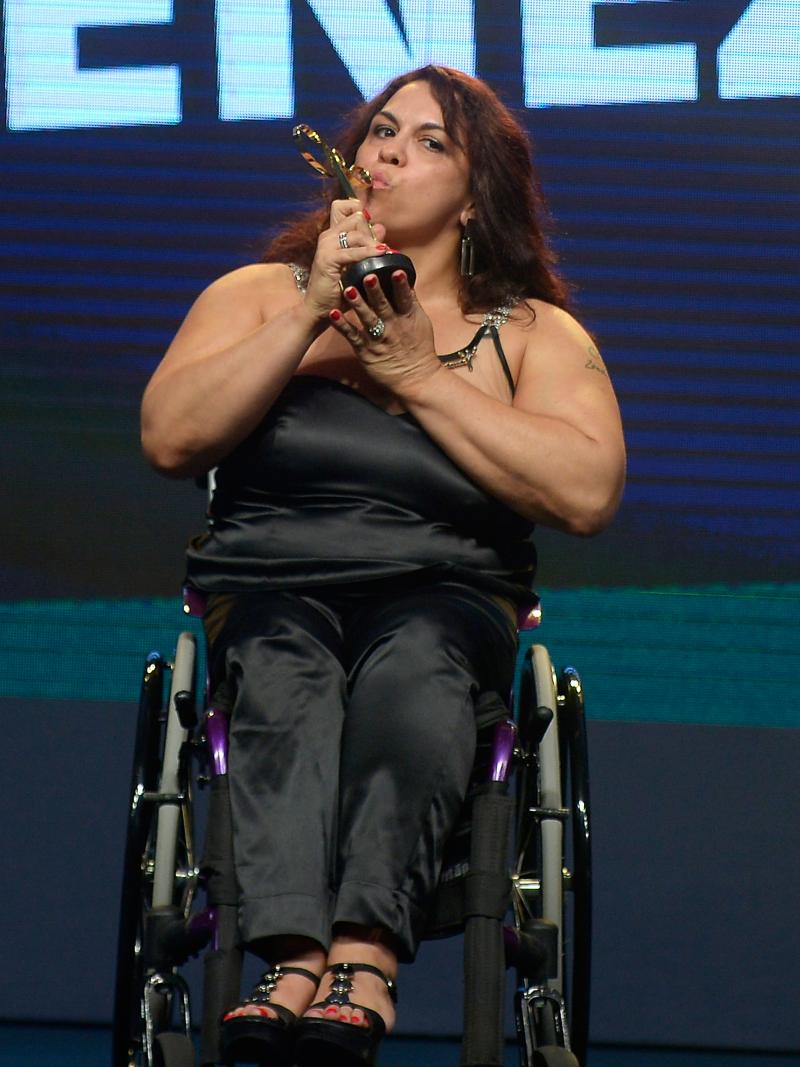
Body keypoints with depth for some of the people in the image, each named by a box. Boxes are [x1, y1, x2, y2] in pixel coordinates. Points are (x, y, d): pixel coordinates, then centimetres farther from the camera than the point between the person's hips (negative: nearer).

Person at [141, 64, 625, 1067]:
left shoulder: (534, 336, 14)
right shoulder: (258, 296, 18)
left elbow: (587, 494, -4)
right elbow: (170, 439, 1)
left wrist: (419, 376, -5)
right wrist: (309, 311, -5)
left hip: (446, 597, -1)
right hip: (265, 587, 1)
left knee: (412, 660, -37)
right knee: (282, 668, -36)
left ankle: (363, 956, -58)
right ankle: (299, 956, -57)